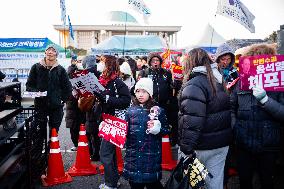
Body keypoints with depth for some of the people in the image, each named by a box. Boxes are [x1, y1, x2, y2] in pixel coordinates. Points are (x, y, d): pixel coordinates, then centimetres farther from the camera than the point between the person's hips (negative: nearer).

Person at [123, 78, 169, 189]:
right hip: (133, 154, 3)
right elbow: (125, 130, 12)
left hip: (151, 154, -3)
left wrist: (157, 129, -18)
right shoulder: (131, 110, 5)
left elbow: (166, 129, 0)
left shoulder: (158, 110, -4)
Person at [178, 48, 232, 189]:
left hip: (203, 145, -7)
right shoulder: (218, 80, 6)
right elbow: (225, 110, 13)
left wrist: (187, 148, -21)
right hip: (223, 143, 7)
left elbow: (192, 120, -25)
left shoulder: (194, 85, -18)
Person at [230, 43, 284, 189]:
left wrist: (264, 99, -27)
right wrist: (234, 127, 0)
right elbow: (231, 107, 11)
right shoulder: (241, 82, 1)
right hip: (243, 143, 2)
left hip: (269, 145, -2)